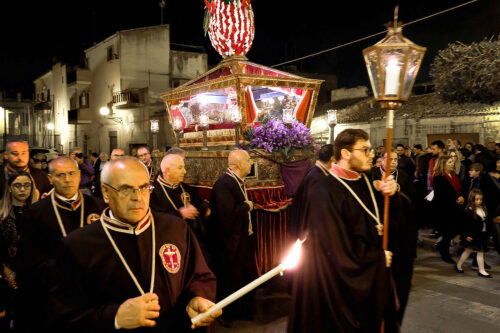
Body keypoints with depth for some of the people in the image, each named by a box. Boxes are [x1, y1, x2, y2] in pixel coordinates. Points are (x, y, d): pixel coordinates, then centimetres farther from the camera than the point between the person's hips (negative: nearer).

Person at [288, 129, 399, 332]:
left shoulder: (367, 182, 0)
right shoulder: (324, 193, -22)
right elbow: (338, 251, -21)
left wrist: (392, 193, -16)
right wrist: (379, 258, -10)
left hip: (373, 277, 7)